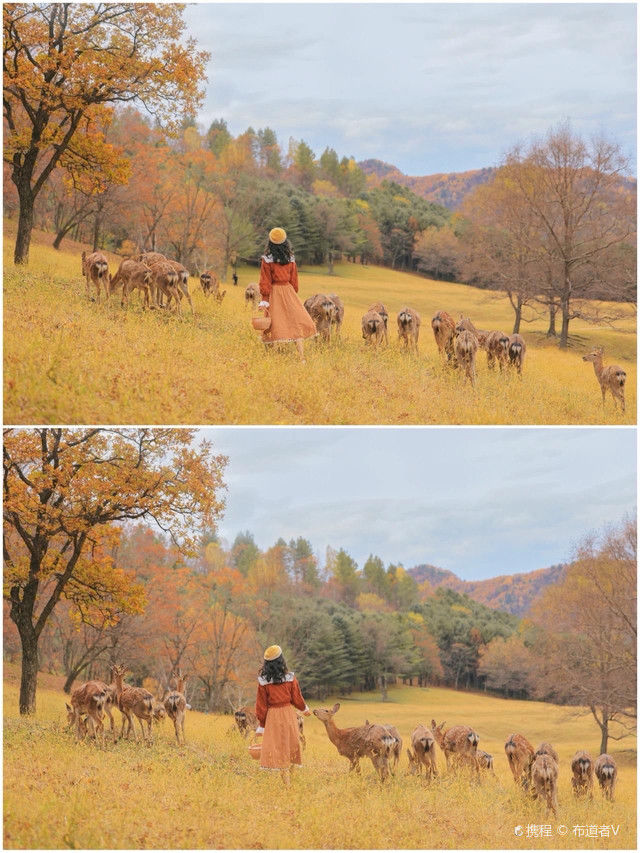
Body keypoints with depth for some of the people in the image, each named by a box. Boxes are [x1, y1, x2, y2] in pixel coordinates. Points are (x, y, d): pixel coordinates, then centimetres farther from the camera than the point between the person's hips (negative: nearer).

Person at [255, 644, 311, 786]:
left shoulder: (263, 681, -9)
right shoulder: (290, 678, -8)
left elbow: (261, 705, -4)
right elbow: (297, 699, 1)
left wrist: (261, 724, 4)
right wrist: (305, 709, 22)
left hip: (272, 716, -1)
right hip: (289, 713, 1)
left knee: (277, 747, 4)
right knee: (290, 743, 15)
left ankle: (286, 781, 0)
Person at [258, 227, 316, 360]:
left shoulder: (267, 260, -7)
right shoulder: (291, 259, 3)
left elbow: (265, 281, -7)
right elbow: (294, 280, 10)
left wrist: (264, 299, -5)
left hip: (273, 292, -2)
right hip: (288, 291, 2)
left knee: (274, 324, 5)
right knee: (297, 321, -1)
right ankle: (301, 355, -11)